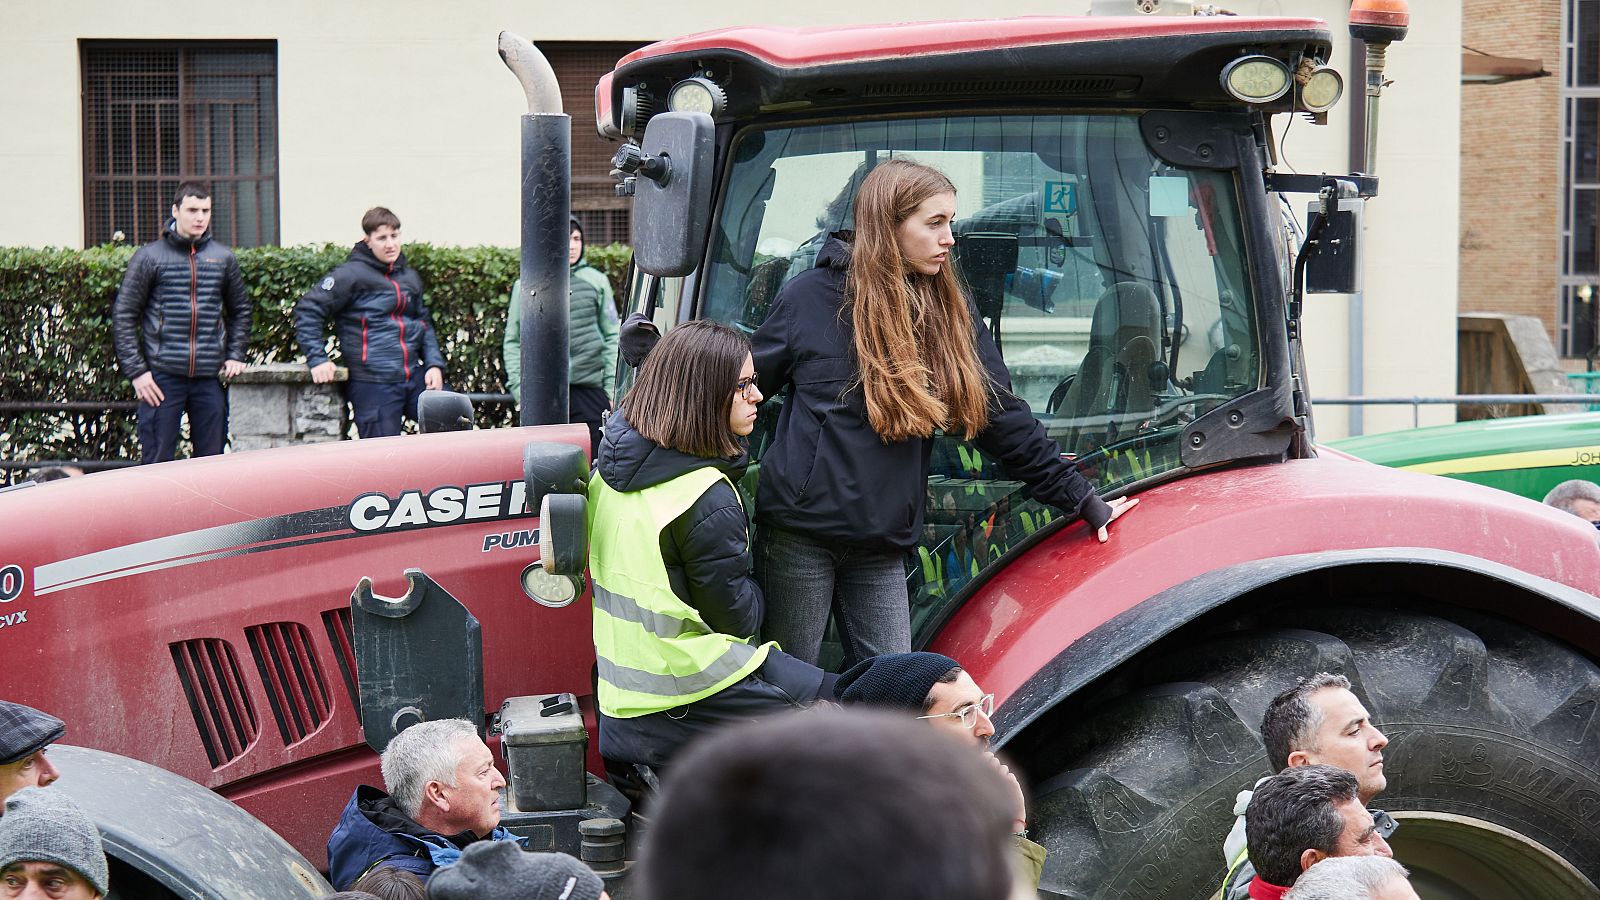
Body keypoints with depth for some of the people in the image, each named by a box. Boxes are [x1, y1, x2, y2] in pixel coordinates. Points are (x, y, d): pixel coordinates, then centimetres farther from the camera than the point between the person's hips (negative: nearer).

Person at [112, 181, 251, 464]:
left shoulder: (223, 258, 10)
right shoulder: (149, 257, 0)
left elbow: (240, 310, 23)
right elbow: (123, 316, 0)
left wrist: (235, 356, 11)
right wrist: (136, 371, -6)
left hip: (210, 377, 3)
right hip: (162, 376, -3)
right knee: (156, 462, -3)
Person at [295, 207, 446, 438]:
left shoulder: (410, 277, 16)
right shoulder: (352, 275, -4)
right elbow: (307, 310, -5)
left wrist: (435, 364, 10)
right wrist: (317, 359, -13)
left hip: (414, 377, 6)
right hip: (373, 384, -6)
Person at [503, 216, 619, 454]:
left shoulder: (596, 281, 10)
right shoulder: (525, 286, 8)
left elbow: (612, 337, 11)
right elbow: (513, 342, 11)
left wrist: (612, 388, 4)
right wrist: (519, 387, 1)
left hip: (590, 389, 0)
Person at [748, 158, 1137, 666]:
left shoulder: (950, 312, 7)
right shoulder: (813, 296, -4)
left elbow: (1003, 415, 10)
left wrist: (1080, 498, 9)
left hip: (884, 547, 4)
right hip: (800, 534, -4)